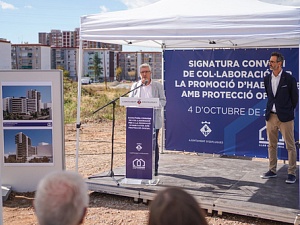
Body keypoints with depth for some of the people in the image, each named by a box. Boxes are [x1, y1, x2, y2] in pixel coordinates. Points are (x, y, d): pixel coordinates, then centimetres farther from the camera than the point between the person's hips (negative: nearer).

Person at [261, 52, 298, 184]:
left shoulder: (289, 79, -8)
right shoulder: (267, 79, 7)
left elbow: (295, 98, 1)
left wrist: (288, 111, 8)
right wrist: (272, 108, 15)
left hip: (285, 117, -5)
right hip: (271, 116, 5)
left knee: (290, 146, 0)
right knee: (271, 145, 12)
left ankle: (291, 173, 6)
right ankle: (272, 171, 22)